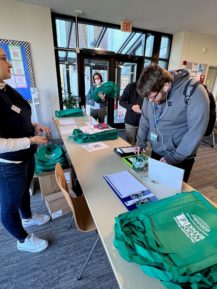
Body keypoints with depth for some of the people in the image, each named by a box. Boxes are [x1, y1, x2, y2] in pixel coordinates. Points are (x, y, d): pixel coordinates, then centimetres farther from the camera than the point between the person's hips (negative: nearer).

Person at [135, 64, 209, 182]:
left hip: (180, 158, -4)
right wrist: (141, 141, 3)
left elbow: (196, 130, -22)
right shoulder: (152, 92, -3)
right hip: (156, 153, 5)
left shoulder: (194, 92, -21)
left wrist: (176, 157, -21)